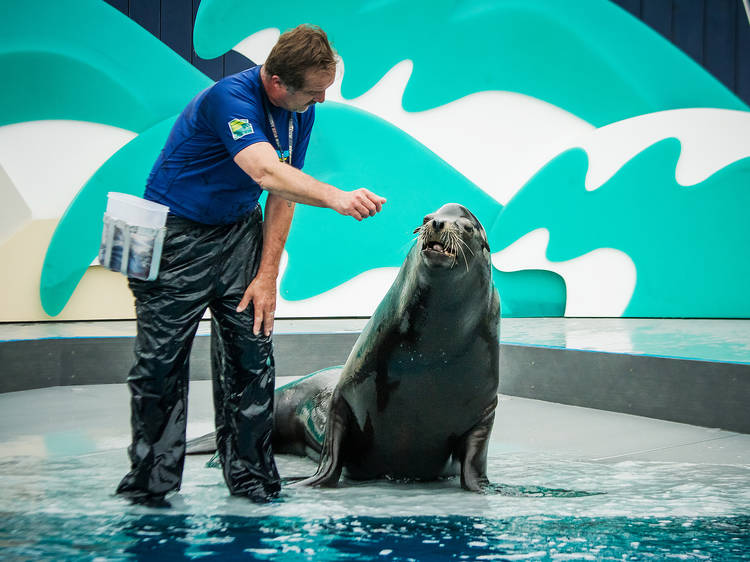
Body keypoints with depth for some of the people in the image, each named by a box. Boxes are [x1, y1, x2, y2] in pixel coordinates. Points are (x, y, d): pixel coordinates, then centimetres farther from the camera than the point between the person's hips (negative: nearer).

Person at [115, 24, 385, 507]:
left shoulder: (300, 109, -5)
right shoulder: (230, 99, -28)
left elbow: (283, 195, 1)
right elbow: (268, 173, -44)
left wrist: (267, 276, -2)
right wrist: (336, 198, -60)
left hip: (240, 232, 6)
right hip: (178, 236, -6)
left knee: (252, 353, 0)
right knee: (161, 360, -4)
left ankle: (250, 473, 11)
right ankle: (150, 479, 10)